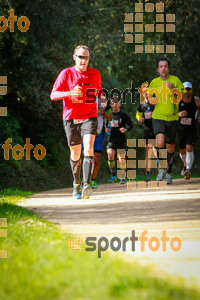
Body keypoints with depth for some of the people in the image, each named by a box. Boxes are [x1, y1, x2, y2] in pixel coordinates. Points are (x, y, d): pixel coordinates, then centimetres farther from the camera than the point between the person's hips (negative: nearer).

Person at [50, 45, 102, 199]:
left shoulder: (95, 73, 6)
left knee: (88, 148, -20)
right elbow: (53, 94, -6)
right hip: (71, 118, 0)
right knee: (75, 153, 7)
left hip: (89, 117, 0)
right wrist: (69, 94, -24)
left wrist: (101, 94, 4)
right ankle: (76, 183, 30)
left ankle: (87, 184, -28)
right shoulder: (67, 73, -2)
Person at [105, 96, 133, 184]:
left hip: (121, 139, -2)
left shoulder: (123, 114, -2)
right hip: (111, 139, 2)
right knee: (110, 155, -16)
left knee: (121, 158, -1)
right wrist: (106, 129, -5)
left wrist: (125, 129, -21)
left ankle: (122, 177, 15)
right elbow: (106, 124, 17)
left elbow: (130, 125, -1)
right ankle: (113, 175, -1)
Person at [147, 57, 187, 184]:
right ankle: (161, 168, -5)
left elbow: (184, 97, 0)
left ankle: (168, 173, 26)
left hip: (172, 118, 1)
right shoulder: (154, 82, 5)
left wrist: (173, 89, -15)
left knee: (170, 147, 8)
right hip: (158, 117, -1)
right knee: (160, 142, -23)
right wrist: (151, 99, -7)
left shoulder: (175, 80, 1)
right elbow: (148, 98, 17)